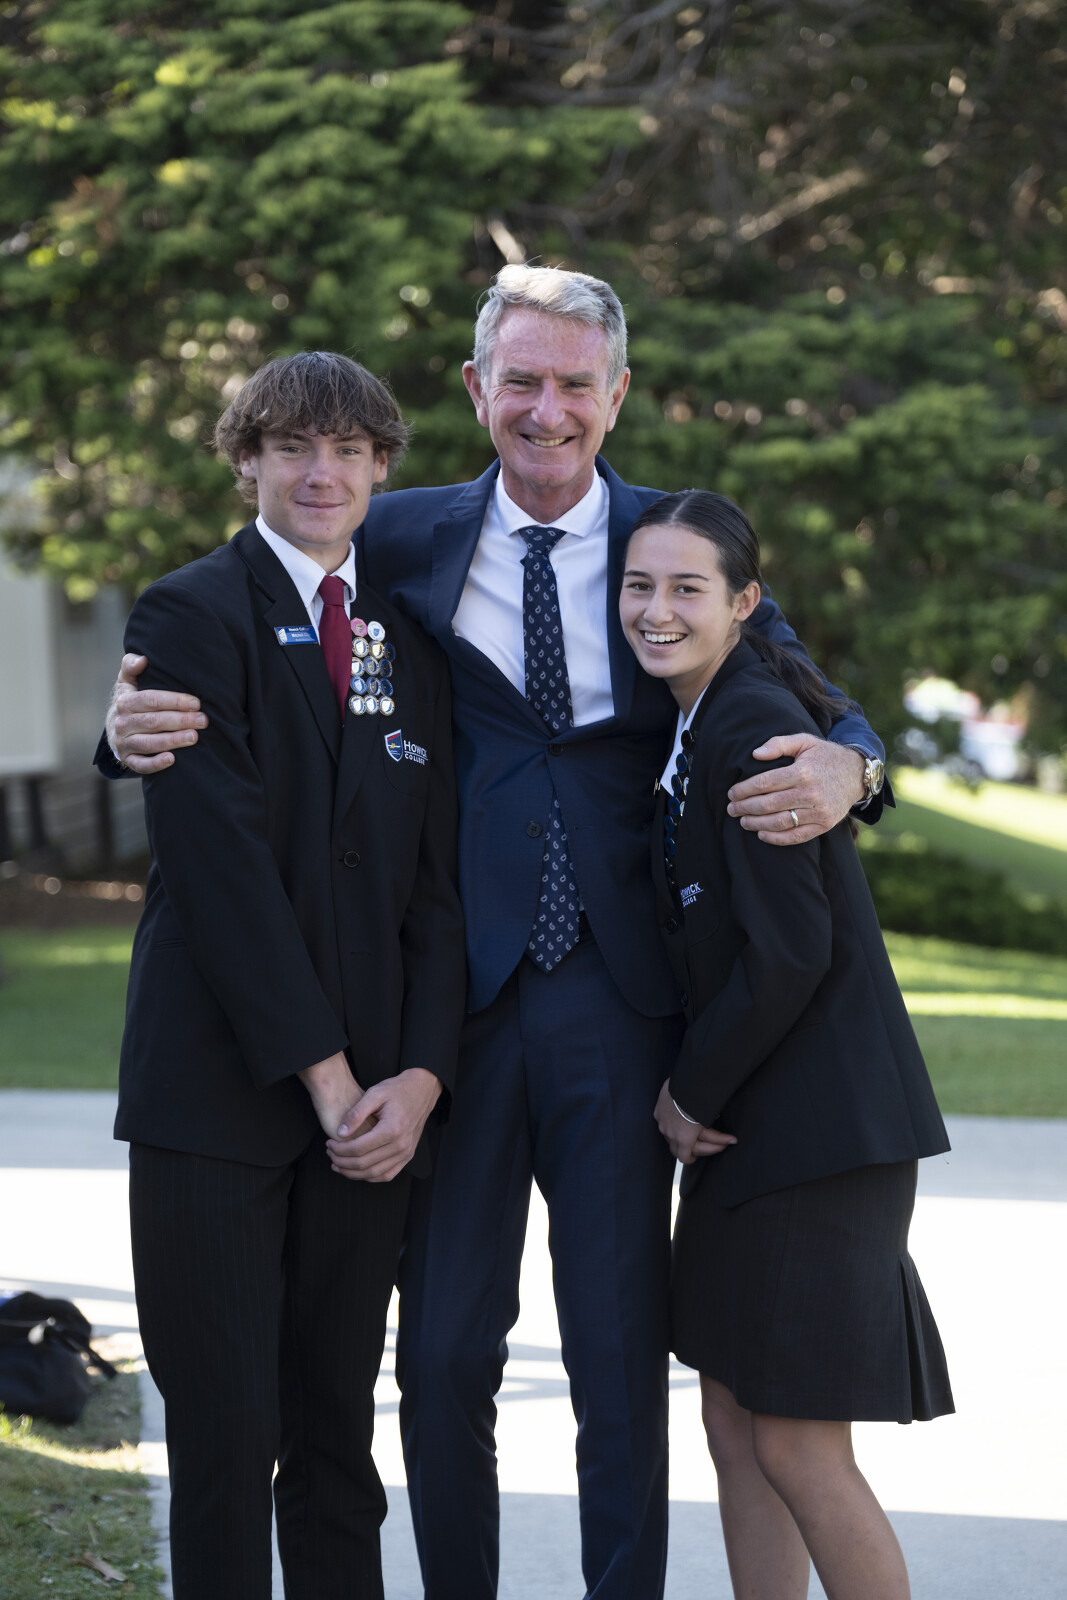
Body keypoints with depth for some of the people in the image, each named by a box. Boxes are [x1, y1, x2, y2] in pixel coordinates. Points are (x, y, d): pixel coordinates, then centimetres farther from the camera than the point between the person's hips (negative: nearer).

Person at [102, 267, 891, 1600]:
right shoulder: (406, 540, 6)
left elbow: (814, 710, 3)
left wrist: (843, 766, -22)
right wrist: (144, 721, -12)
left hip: (619, 1001, 0)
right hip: (459, 993, 1)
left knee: (623, 1358, 5)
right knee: (443, 1352, 6)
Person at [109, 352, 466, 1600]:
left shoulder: (409, 642, 15)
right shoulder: (191, 616, -2)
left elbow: (435, 874, 11)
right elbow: (217, 855, -11)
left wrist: (421, 1073, -4)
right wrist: (323, 1069, -14)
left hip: (368, 1102, 5)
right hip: (221, 1082, -4)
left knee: (339, 1435, 8)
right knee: (225, 1436, -2)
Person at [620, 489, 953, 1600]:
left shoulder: (752, 727, -16)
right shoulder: (700, 724, 13)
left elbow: (790, 952, -21)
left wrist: (692, 1093, -9)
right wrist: (693, 1095, 7)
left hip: (819, 1122, -10)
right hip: (748, 1124, 10)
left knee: (797, 1448, -6)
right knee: (734, 1426, 12)